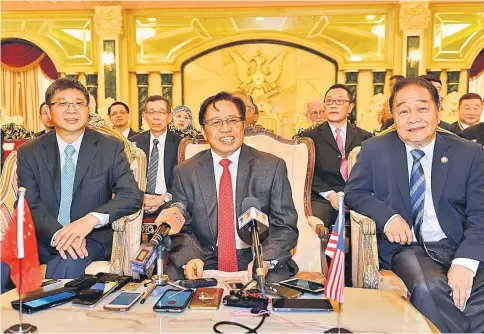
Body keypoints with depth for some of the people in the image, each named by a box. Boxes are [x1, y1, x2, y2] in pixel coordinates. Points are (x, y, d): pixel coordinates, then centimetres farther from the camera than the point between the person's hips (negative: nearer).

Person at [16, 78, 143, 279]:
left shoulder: (111, 148, 2)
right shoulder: (28, 153, 7)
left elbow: (132, 196, -7)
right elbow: (30, 205, -3)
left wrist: (91, 219, -24)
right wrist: (57, 234, -23)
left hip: (92, 239, -1)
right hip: (43, 240, 2)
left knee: (70, 263, -32)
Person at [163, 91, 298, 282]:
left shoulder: (273, 168, 0)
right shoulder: (184, 173, 4)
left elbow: (286, 226, -1)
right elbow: (181, 229, 4)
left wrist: (266, 259, -19)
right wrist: (189, 258, -17)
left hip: (255, 261, -1)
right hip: (205, 262, 1)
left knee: (277, 278, -30)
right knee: (172, 275, -25)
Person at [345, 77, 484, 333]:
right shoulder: (374, 150, 5)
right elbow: (354, 193, 8)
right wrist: (387, 217, -13)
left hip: (460, 246, 1)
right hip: (408, 247, 0)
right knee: (428, 287, -32)